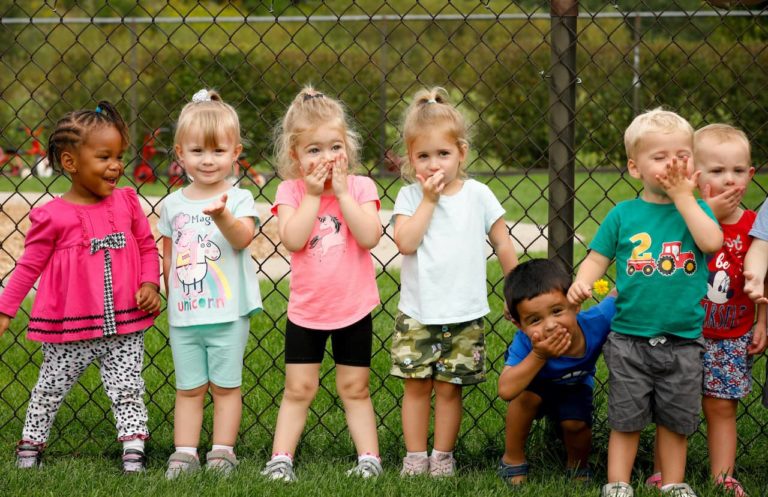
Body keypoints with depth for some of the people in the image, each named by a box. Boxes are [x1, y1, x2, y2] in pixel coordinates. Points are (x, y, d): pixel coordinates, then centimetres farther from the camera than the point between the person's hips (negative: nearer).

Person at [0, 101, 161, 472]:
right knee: (51, 389, 12)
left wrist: (150, 284, -7)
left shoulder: (126, 202, 1)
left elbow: (147, 247, 9)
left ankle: (134, 456, 9)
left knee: (128, 390, 4)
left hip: (125, 325, 2)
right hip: (69, 331, -2)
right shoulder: (52, 216, -9)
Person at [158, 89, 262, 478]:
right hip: (182, 315, 3)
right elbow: (168, 258, 13)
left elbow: (242, 238, -22)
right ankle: (184, 454, 12)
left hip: (228, 313, -3)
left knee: (225, 386, 7)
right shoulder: (173, 204, 5)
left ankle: (222, 453, 15)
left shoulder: (238, 199, -5)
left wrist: (222, 216, -41)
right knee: (188, 388, 9)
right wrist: (172, 299, 10)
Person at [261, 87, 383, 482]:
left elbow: (369, 237, -21)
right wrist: (313, 194, -20)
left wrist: (342, 192, -21)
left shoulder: (360, 187, -6)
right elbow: (293, 240, -21)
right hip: (305, 310, 0)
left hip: (354, 309, 0)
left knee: (354, 389, 9)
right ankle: (280, 459, 11)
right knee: (298, 390, 6)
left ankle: (369, 458, 15)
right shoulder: (290, 191, -6)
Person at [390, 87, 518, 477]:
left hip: (464, 316, 0)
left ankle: (442, 456, 16)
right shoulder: (409, 196, -2)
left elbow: (503, 244, 6)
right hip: (416, 313, 0)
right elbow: (406, 242, -18)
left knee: (449, 387, 4)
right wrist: (428, 200, -17)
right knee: (417, 385, 4)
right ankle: (415, 457, 13)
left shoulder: (478, 195, -2)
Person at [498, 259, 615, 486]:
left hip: (574, 389, 2)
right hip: (536, 387, -2)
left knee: (576, 424, -19)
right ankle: (513, 460, -7)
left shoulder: (596, 322, -40)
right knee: (527, 395, -31)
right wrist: (538, 356, -57)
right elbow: (506, 390, -52)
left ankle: (578, 467, 16)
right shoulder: (525, 342, -44)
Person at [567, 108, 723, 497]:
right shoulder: (623, 214, -1)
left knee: (676, 419, 12)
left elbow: (711, 242, -17)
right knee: (626, 418, 7)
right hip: (629, 338, -1)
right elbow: (597, 258, 1)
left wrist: (682, 196, -14)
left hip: (682, 339, 1)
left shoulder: (696, 208, 2)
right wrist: (582, 283, -20)